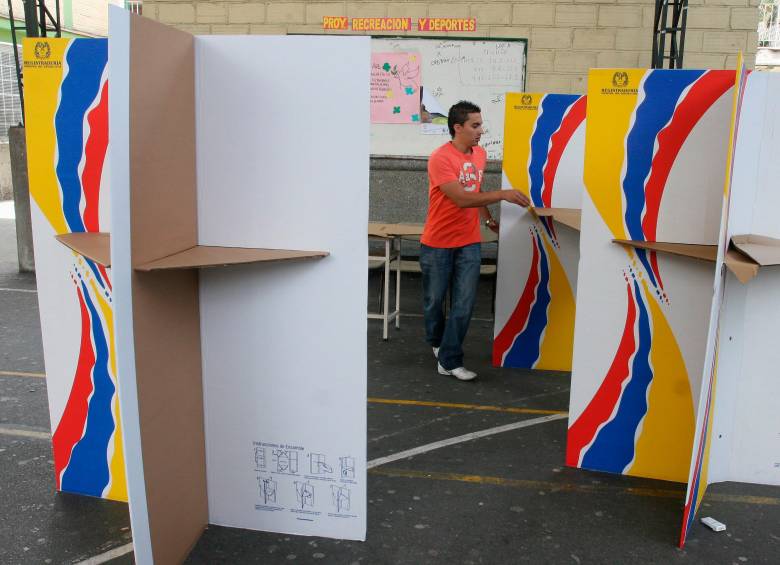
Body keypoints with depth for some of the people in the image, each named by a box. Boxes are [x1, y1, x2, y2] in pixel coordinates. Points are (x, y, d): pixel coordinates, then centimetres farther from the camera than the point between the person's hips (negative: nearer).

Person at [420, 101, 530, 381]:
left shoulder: (480, 154, 5)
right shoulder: (440, 159, -18)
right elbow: (462, 199, -26)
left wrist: (489, 220, 19)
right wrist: (502, 195, -30)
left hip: (469, 243, 5)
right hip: (437, 244, -5)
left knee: (464, 304, -1)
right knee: (434, 300, 12)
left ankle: (449, 360, 9)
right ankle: (436, 343, 39)